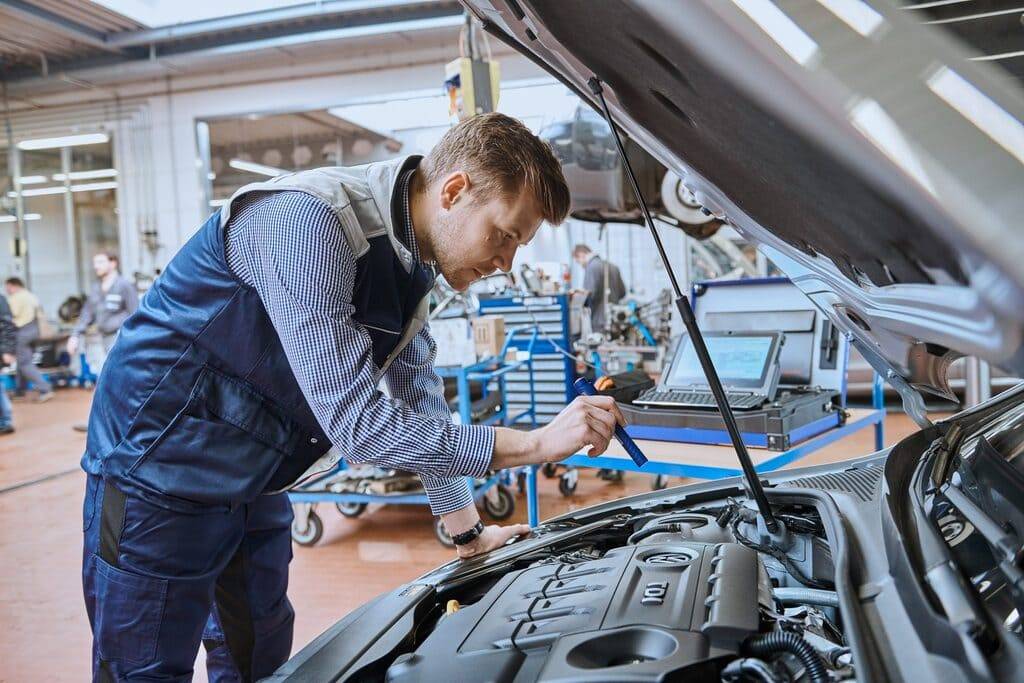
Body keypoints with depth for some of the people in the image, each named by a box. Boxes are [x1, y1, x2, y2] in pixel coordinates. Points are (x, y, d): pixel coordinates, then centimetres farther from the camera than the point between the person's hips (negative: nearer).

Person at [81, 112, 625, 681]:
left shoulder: (412, 263, -1)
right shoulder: (306, 223, -29)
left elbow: (422, 403, 9)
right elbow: (357, 424, -32)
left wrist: (470, 533, 12)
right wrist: (539, 444, -29)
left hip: (253, 485, 8)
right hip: (162, 471, -8)